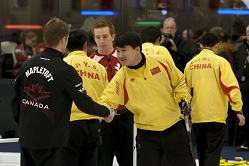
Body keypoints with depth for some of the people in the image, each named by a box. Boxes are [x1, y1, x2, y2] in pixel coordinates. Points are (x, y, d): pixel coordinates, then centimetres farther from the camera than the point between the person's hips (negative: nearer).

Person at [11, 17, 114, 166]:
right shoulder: (65, 70, -15)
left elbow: (15, 99, 10)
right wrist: (107, 112, 4)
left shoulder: (27, 64, 3)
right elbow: (84, 103, -14)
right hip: (48, 141, -6)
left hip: (26, 137, 6)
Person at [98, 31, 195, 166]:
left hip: (173, 129, 0)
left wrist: (183, 99, -6)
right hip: (146, 135, 0)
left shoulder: (161, 62, -7)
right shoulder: (121, 78, -10)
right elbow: (107, 100, -13)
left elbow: (179, 82, 8)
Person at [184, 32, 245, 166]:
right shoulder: (220, 61, -6)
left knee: (202, 153, 16)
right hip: (215, 115, -5)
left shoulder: (191, 64, 7)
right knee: (213, 153, -6)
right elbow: (231, 86, -13)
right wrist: (238, 109, -10)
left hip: (197, 116, 5)